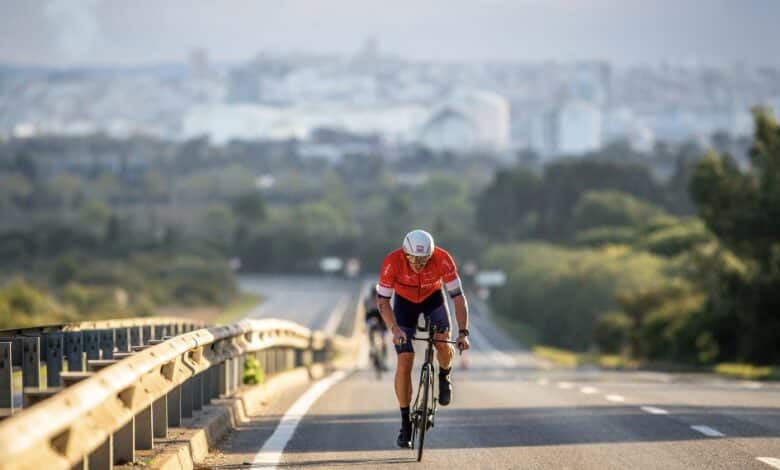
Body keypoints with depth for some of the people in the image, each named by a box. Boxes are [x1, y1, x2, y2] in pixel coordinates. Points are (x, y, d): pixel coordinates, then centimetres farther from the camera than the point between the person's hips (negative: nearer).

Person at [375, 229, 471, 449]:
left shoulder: (442, 259, -33)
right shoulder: (392, 262, -33)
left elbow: (458, 297, -29)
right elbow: (382, 300, -24)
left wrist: (463, 332, -37)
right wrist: (395, 329, -38)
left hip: (432, 297, 0)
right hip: (404, 301, 0)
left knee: (443, 344, -25)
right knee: (404, 362, -11)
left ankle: (445, 375, 10)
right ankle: (405, 423, 1)